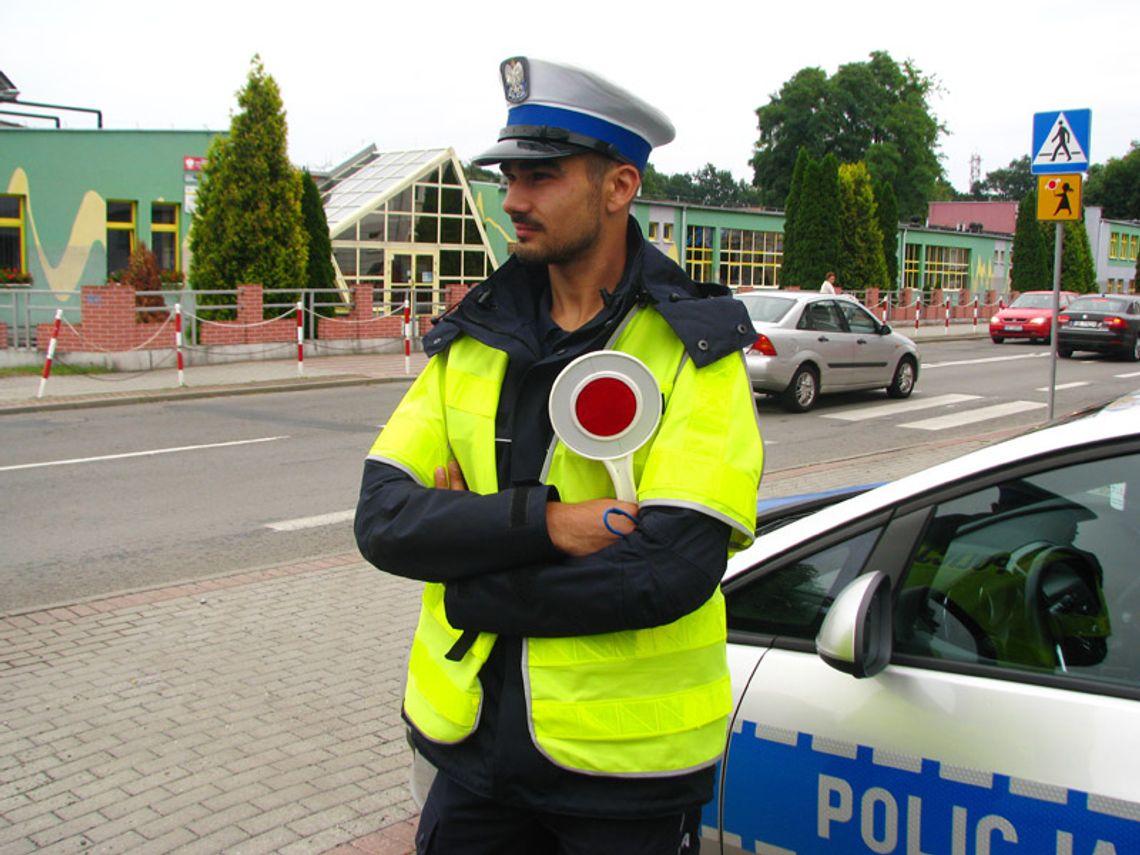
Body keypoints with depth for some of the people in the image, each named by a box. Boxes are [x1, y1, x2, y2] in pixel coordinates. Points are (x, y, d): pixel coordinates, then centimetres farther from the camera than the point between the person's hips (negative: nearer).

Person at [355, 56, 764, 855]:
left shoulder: (693, 351, -11)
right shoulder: (472, 339, 3)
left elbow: (670, 569, -23)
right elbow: (381, 520, -8)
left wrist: (471, 587, -15)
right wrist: (541, 521, -23)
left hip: (624, 762, -3)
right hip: (473, 737, 4)